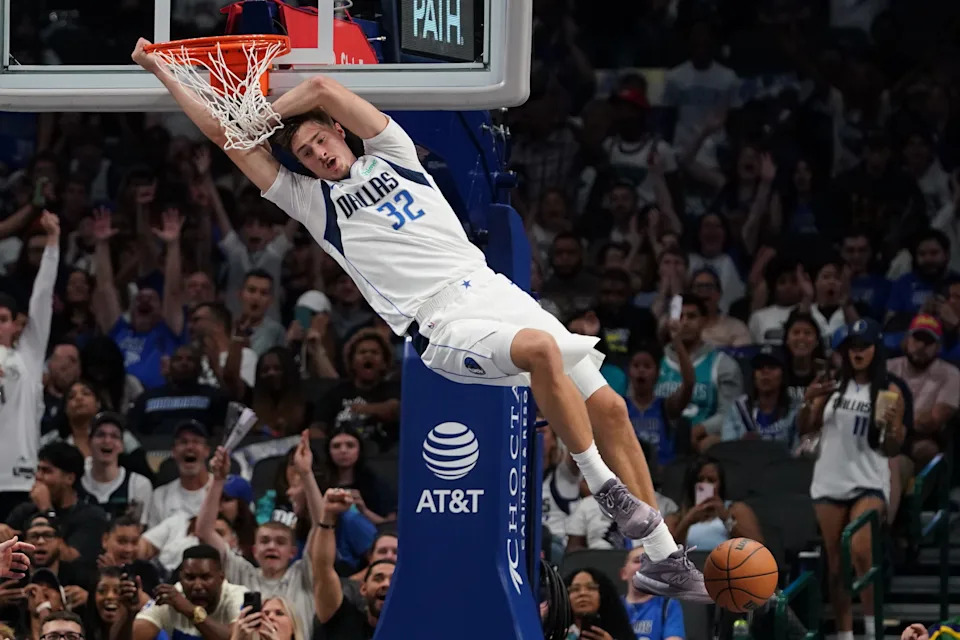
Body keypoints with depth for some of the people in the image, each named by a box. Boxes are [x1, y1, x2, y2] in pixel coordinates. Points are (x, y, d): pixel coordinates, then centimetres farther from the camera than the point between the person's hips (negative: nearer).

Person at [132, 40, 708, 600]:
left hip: (493, 289, 4)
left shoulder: (392, 157, 16)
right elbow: (225, 135, 9)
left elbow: (324, 90, 5)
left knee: (609, 408, -3)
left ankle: (664, 556, 5)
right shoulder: (309, 200, 10)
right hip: (444, 327, -4)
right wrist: (160, 71, 11)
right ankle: (602, 485, -22)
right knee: (541, 348, -35)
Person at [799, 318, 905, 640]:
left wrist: (891, 429, -21)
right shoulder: (833, 386, 7)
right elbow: (804, 429, 8)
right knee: (835, 563, 3)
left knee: (860, 551, -23)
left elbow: (892, 450, 1)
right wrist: (808, 402, -10)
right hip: (830, 481, 3)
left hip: (868, 482, -3)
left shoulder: (889, 392, -1)